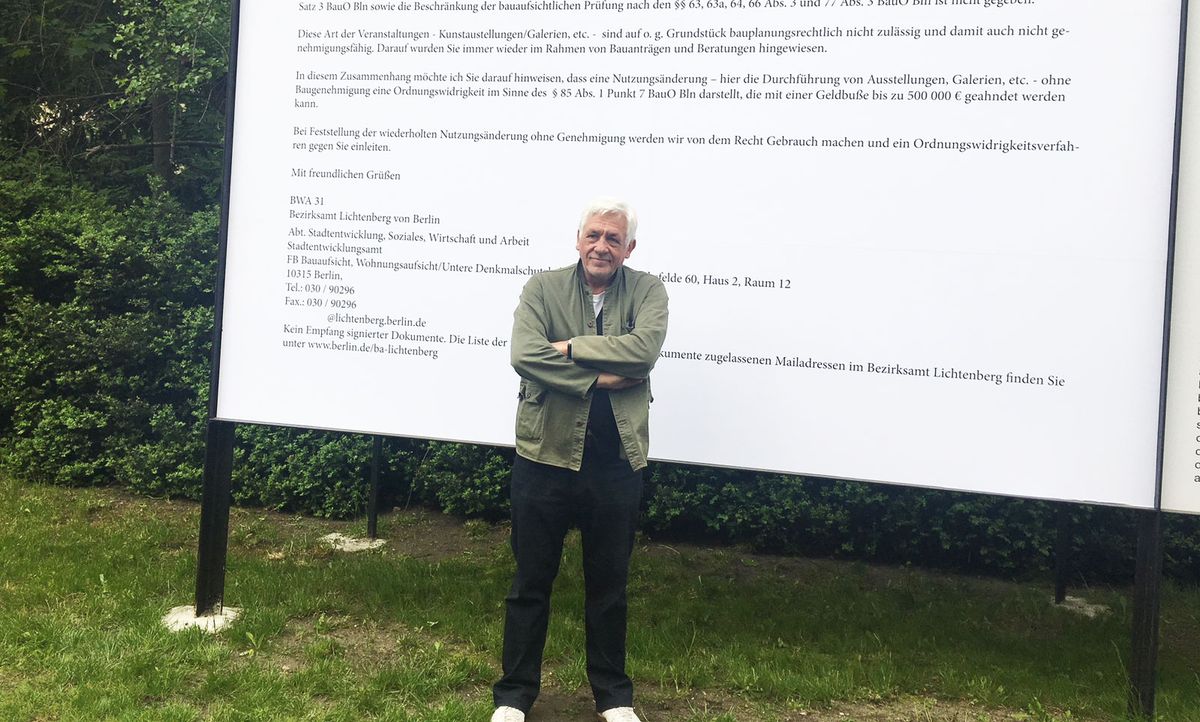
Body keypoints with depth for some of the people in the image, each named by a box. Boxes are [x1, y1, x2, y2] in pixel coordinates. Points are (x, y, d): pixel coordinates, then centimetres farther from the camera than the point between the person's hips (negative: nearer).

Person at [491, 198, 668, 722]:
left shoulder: (647, 291, 2)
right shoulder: (543, 288, 0)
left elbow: (645, 348, -17)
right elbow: (524, 355, -16)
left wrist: (572, 348, -16)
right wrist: (600, 377, -19)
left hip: (617, 462, 1)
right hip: (546, 454, 0)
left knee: (609, 584, 15)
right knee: (532, 581, 11)